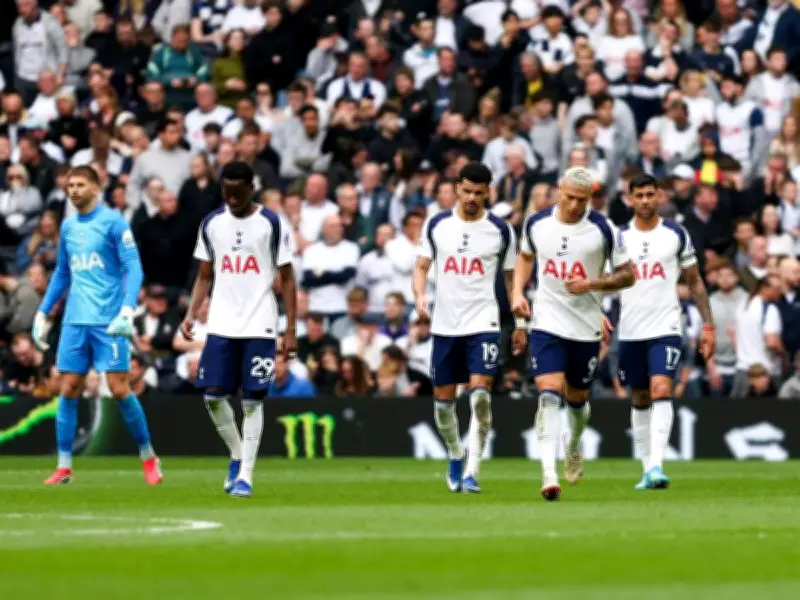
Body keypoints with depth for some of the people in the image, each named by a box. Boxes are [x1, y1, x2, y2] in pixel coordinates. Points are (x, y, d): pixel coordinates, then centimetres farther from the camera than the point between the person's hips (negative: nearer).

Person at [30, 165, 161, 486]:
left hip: (109, 322, -6)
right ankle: (64, 466, 6)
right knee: (68, 390, 1)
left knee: (119, 388, -8)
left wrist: (128, 309, -21)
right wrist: (43, 313, 20)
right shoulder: (68, 226, 14)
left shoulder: (113, 222, -5)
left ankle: (148, 457, 7)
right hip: (75, 321, 6)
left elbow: (133, 268, -9)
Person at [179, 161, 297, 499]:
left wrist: (291, 329, -5)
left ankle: (245, 475, 0)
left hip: (259, 326, -3)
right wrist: (191, 314, 1)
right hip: (221, 326, 3)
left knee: (252, 400, -5)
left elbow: (286, 278, -1)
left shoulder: (270, 224, -3)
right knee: (213, 395, -3)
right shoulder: (211, 224, 8)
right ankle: (237, 455, 20)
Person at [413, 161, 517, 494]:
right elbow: (421, 266, 9)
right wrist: (420, 295, -11)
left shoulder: (501, 230, 1)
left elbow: (511, 276, 9)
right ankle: (456, 455, 35)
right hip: (444, 325, 3)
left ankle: (471, 472, -15)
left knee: (480, 395, -18)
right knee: (443, 400, 8)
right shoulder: (436, 225, 4)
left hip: (483, 323, -3)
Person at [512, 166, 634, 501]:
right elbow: (525, 256, 20)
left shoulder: (603, 230, -8)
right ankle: (548, 473, -25)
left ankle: (574, 446, 47)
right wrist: (518, 291, 5)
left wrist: (592, 284, -18)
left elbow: (627, 275, -2)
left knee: (576, 399, 14)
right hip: (546, 324, 0)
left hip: (586, 328, 0)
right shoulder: (536, 223, -1)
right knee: (549, 394, -17)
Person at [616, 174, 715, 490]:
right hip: (630, 331, 2)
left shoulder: (676, 234, 3)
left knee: (661, 391, -19)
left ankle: (656, 465, -26)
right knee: (640, 401, 10)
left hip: (665, 329, -2)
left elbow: (695, 282, 9)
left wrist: (708, 325, 4)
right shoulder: (619, 237, 5)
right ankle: (647, 471, 19)